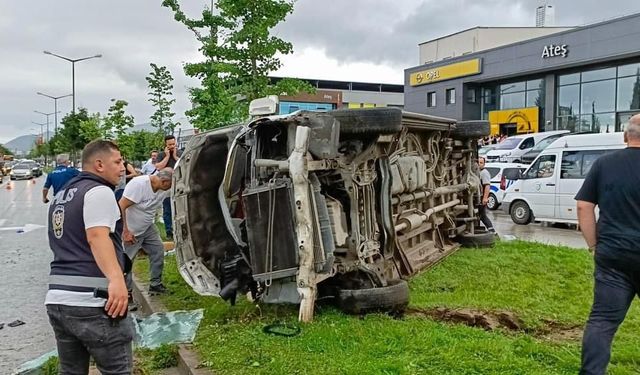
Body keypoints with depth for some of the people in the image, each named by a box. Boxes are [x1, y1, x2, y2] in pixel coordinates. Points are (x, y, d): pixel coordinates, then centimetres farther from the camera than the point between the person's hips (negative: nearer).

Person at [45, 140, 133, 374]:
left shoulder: (61, 196, 20)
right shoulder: (98, 191, -8)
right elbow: (97, 236, -25)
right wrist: (116, 279, -39)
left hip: (57, 301, 9)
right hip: (92, 304, -9)